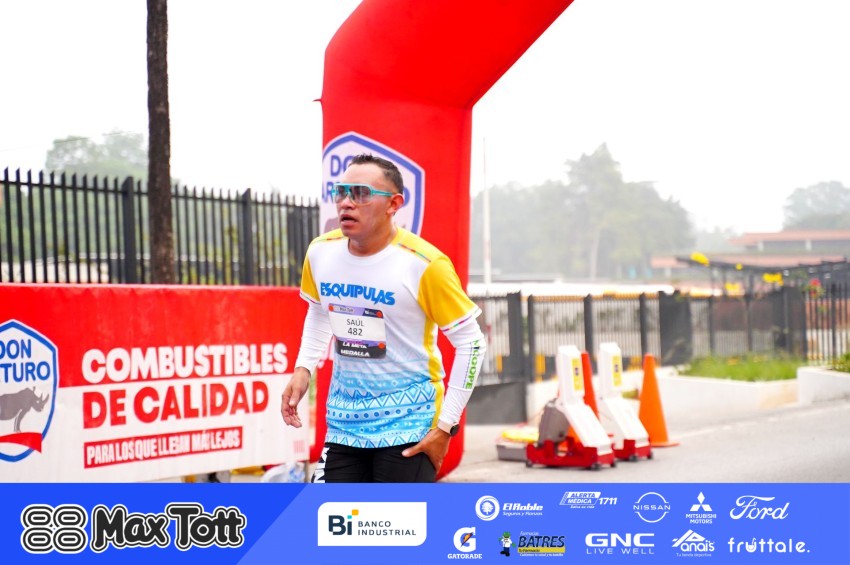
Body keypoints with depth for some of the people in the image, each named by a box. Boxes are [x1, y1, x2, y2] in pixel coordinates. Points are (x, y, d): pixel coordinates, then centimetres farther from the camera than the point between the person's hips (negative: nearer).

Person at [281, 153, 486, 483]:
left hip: (407, 428, -5)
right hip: (343, 423, 5)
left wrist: (446, 425, -11)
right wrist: (303, 368, 6)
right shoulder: (320, 252, 0)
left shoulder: (424, 264, -17)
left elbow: (470, 340, -10)